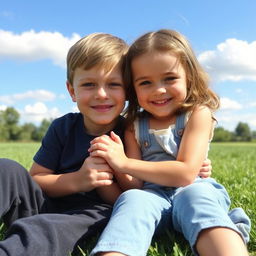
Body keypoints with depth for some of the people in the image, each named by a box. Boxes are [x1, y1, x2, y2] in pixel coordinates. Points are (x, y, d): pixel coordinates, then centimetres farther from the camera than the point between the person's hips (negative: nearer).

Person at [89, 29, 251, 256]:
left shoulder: (197, 114, 0)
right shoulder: (134, 126, 9)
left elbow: (186, 174, -12)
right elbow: (134, 184, 5)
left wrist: (124, 163, -16)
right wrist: (113, 163, -17)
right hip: (151, 195, 3)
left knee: (195, 196, -35)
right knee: (131, 199, -30)